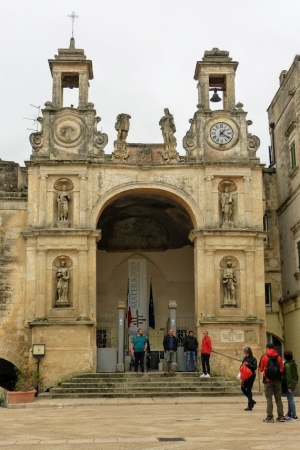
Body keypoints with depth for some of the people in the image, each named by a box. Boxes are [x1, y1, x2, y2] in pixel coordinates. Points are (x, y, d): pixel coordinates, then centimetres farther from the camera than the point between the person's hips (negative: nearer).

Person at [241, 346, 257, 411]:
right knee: (243, 388, 6)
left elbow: (255, 367, -16)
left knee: (248, 390, -6)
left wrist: (248, 364, -24)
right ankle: (251, 401, 26)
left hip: (251, 376, -7)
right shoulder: (245, 358, 11)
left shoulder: (253, 359, -7)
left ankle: (250, 406, 2)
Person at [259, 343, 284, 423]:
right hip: (277, 380, 3)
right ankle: (281, 416, 11)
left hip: (268, 380, -3)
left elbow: (261, 369, -1)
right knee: (278, 398, 10)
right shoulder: (278, 357, 3)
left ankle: (270, 417, -2)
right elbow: (282, 369, 3)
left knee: (269, 399, 1)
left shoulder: (264, 357, -5)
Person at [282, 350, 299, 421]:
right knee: (290, 399, 18)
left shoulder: (287, 365, -18)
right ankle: (289, 414, 27)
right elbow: (296, 374, 14)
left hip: (289, 384, -9)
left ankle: (294, 416, -3)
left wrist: (288, 386, -18)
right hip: (294, 383, 9)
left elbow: (288, 376, -20)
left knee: (290, 400, -4)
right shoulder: (294, 363, 8)